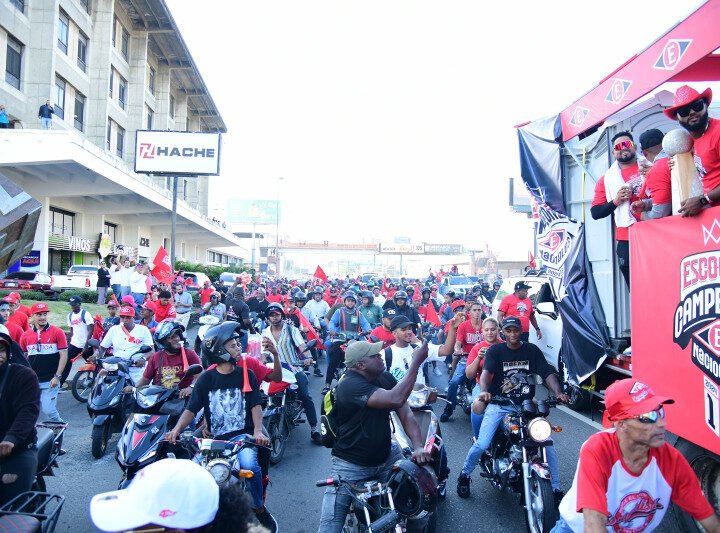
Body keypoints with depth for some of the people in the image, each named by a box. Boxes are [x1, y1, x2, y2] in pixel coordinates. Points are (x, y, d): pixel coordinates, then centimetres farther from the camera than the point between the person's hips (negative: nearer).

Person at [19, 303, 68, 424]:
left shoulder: (57, 332, -4)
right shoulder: (26, 335, 7)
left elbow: (63, 356, -5)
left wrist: (57, 376, -11)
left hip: (50, 381, -4)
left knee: (48, 410, -7)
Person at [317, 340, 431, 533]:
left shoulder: (385, 378, -2)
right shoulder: (350, 385, -25)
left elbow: (406, 414, -6)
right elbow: (395, 399, -36)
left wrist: (418, 446, -22)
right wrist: (416, 361, -32)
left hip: (387, 456, 6)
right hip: (352, 465, -6)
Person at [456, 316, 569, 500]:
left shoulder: (532, 350, 4)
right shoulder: (495, 351, -3)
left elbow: (547, 373, -5)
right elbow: (486, 372, -19)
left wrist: (558, 392, -25)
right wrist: (484, 391, -40)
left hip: (527, 405, 2)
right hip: (499, 404, -2)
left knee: (547, 443, -10)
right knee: (482, 444, -16)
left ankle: (555, 489, 10)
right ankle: (464, 475, 11)